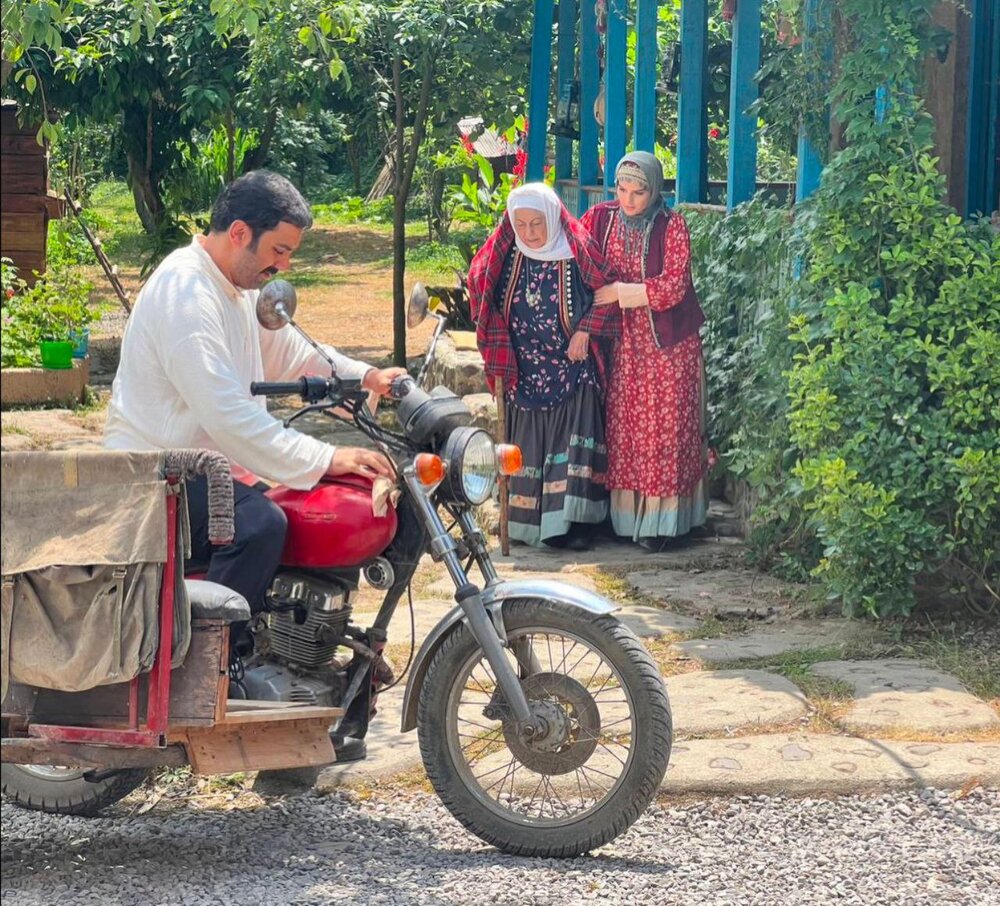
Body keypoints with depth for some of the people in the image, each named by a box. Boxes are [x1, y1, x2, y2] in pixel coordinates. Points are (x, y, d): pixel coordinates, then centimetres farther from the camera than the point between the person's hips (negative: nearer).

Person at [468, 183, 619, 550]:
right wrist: (498, 361, 7)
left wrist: (585, 330, -12)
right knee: (528, 446, 6)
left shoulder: (576, 251, -10)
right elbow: (486, 299, 12)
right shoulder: (506, 255, 0)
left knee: (572, 441, -8)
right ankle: (528, 523, 12)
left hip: (571, 367, -3)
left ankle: (572, 522, -7)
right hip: (524, 371, 3)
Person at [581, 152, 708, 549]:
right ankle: (625, 513, 9)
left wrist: (619, 293, -15)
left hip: (667, 345, -3)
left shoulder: (672, 226, -7)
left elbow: (672, 288, -14)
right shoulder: (600, 218, 3)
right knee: (622, 426, 3)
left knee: (664, 427, -4)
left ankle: (659, 521, -1)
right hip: (621, 344, 3)